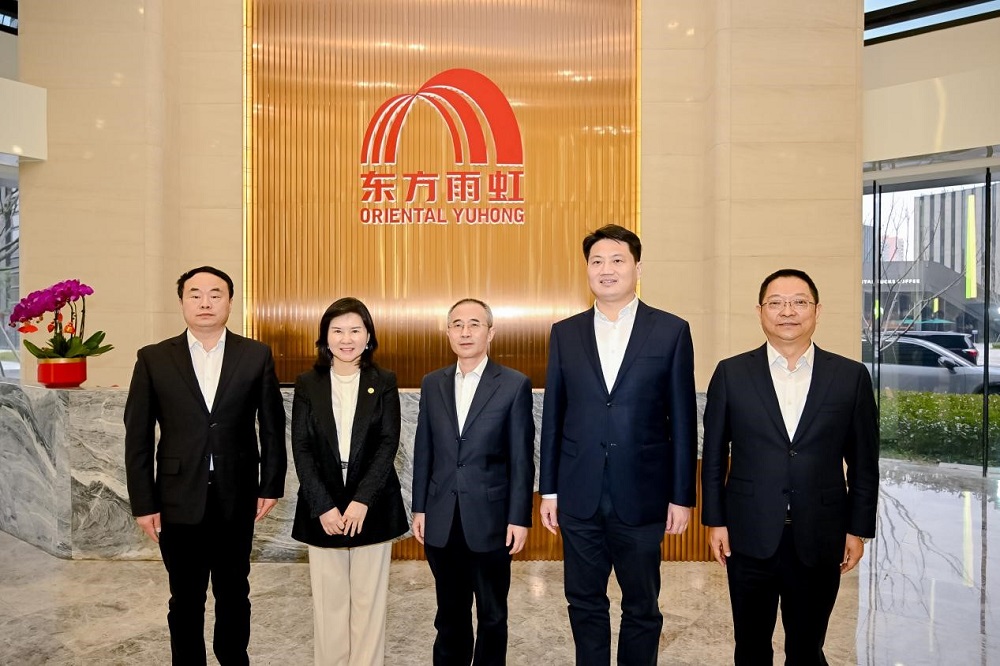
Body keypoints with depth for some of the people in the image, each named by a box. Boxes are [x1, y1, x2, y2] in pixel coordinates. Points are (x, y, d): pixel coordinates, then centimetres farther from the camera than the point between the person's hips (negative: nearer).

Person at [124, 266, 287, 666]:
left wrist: (271, 485, -1)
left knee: (234, 594, 16)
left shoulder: (256, 355, -1)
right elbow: (137, 436, -1)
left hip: (237, 499, 1)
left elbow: (272, 426, 2)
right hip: (179, 501, 0)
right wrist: (143, 503, -3)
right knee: (185, 600, 13)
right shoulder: (154, 359, -1)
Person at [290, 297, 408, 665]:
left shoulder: (384, 382, 1)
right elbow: (301, 448, -2)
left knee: (369, 599, 8)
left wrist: (362, 500, -15)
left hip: (371, 506, 0)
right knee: (328, 600, 8)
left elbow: (389, 444, -5)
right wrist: (323, 506, -11)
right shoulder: (307, 384, 2)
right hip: (323, 506, 1)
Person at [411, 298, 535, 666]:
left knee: (492, 614, 13)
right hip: (442, 521, 3)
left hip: (489, 519, -3)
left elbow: (521, 459, -7)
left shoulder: (515, 385, -6)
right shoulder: (432, 384, 5)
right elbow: (423, 451, 7)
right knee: (450, 612, 17)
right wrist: (419, 508, 5)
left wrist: (519, 518, -9)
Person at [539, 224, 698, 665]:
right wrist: (549, 489, 5)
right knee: (584, 603, 15)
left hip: (641, 495, -2)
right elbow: (553, 416, 5)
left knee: (641, 606, 13)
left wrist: (682, 496, -3)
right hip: (579, 496, 2)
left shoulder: (671, 331, -2)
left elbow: (682, 419, -2)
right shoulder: (565, 333, 5)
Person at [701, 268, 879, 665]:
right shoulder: (731, 374, -2)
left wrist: (858, 529, 3)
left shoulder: (851, 376, 0)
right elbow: (713, 455, 2)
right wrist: (714, 521, 0)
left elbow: (863, 462, 4)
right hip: (750, 537, 0)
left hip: (819, 540, 0)